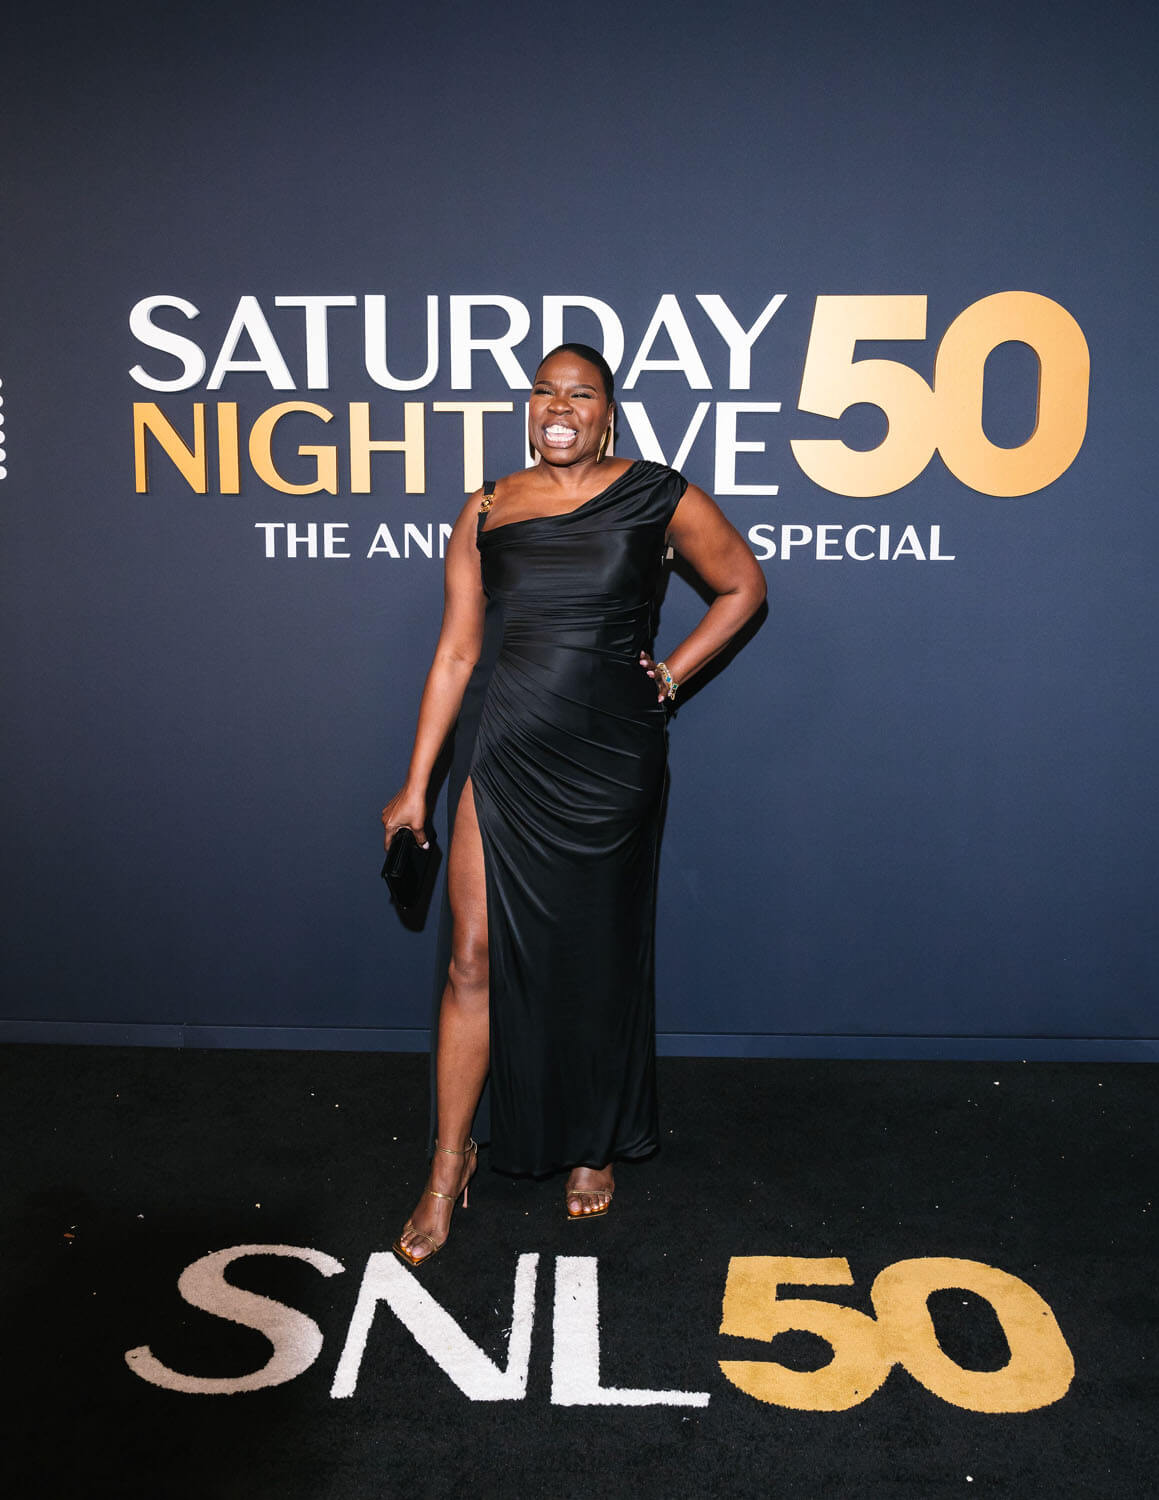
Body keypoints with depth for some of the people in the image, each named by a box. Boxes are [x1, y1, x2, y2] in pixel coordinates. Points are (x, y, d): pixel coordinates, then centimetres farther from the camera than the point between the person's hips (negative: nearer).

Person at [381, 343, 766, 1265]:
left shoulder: (657, 497, 0)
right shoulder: (487, 513, 5)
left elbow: (744, 586, 12)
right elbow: (456, 653, 5)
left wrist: (673, 674, 2)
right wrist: (417, 785, 4)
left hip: (608, 763, -1)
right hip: (501, 757, 1)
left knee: (599, 961, 12)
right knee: (476, 959, 1)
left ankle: (596, 1146, 35)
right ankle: (451, 1164, 20)